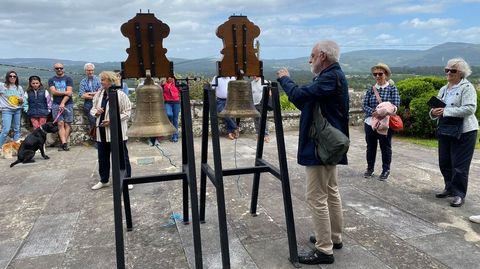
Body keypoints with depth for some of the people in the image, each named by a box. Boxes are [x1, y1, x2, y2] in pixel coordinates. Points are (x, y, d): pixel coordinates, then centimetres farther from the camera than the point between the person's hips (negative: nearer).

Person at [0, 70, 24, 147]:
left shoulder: (19, 88, 11)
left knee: (17, 129, 7)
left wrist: (21, 100, -6)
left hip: (18, 110, 4)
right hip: (7, 110, -4)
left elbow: (23, 101, 16)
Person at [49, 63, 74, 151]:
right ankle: (64, 143, -14)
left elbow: (69, 93, -5)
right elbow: (53, 92, -1)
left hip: (68, 104, -1)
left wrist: (63, 103, -14)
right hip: (56, 104, 1)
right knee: (60, 124, -8)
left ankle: (63, 144, -1)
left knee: (67, 124, -4)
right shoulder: (51, 80, 13)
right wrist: (65, 92, -7)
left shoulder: (68, 79, 6)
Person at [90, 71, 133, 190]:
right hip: (102, 131, 6)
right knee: (102, 157, 15)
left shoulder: (120, 95, -11)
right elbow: (93, 108, 16)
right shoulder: (99, 94, 6)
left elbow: (127, 112, -11)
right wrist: (96, 112, -8)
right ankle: (104, 180, 30)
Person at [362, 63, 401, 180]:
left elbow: (395, 105, -11)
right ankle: (370, 168, 26)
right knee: (370, 146, 12)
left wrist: (382, 112, -24)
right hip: (370, 122, 3)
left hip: (385, 123, -3)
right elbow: (364, 105, -1)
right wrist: (373, 112, -20)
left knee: (385, 147, 8)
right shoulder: (370, 89, 7)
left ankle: (386, 170, 22)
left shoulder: (392, 88, -1)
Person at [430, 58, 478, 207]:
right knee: (444, 163, 13)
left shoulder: (467, 87, -10)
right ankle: (450, 188, 30)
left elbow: (469, 108, -22)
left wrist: (446, 112, -24)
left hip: (463, 132, -7)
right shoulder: (443, 89, 13)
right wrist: (434, 112, -11)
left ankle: (459, 194, 8)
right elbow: (437, 107, 13)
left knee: (459, 166, -3)